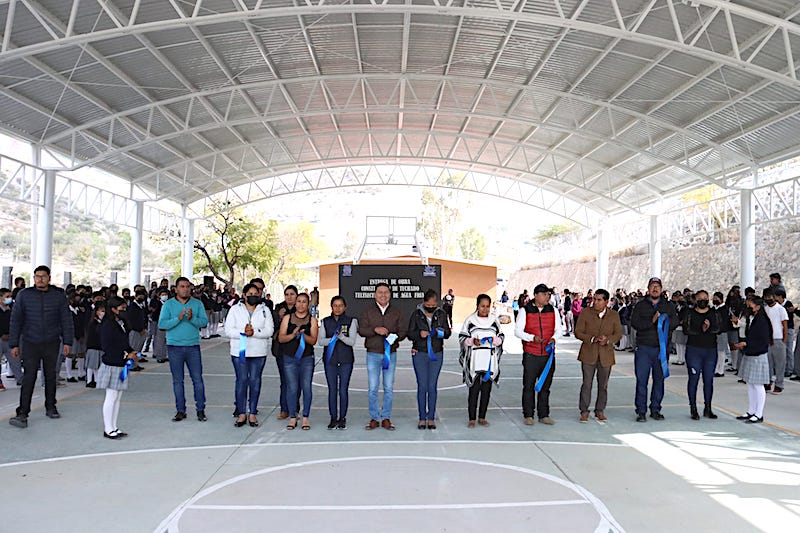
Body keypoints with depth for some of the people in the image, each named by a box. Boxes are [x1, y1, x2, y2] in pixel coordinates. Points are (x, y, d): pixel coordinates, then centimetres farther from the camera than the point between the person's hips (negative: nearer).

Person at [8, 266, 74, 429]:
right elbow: (15, 320, 2)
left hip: (52, 343, 1)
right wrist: (14, 344, -3)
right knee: (29, 378, -7)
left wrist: (67, 341, 0)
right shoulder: (24, 295, -1)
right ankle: (22, 414, -4)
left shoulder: (59, 295, 1)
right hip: (30, 343, -1)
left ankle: (50, 407, 26)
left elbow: (66, 319, 4)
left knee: (51, 376, 11)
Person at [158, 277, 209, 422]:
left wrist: (192, 318, -23)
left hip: (193, 346, 0)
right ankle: (180, 410, 17)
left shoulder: (197, 304, 5)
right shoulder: (168, 304, 2)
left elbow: (204, 322, -5)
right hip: (174, 347, 0)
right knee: (177, 380, 7)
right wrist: (178, 318, -20)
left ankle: (201, 410, 9)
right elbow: (161, 324, -8)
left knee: (198, 379, 0)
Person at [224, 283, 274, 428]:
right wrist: (243, 333, -18)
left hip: (258, 352, 1)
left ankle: (252, 413, 14)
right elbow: (228, 330, -2)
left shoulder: (265, 310, 7)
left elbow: (269, 330, -3)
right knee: (241, 380, 2)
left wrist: (254, 332, -18)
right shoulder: (235, 309, 6)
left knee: (255, 380, 5)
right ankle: (241, 413, 10)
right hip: (239, 351, -1)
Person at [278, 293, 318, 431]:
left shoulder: (312, 320, 6)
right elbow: (281, 338, 2)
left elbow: (313, 340, -3)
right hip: (289, 358, 0)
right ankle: (292, 417, 11)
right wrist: (293, 335, -15)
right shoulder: (287, 318, 9)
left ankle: (305, 418, 8)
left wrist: (303, 334, -20)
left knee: (306, 387, -2)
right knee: (292, 387, 0)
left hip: (307, 358, 0)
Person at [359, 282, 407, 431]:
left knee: (389, 388, 4)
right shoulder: (368, 311, 6)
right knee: (372, 388, -1)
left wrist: (395, 337, -15)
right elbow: (361, 329, -1)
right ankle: (374, 418, 10)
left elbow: (403, 331, 6)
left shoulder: (396, 312, 9)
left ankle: (386, 418, 13)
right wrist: (375, 330, -17)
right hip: (373, 354, -1)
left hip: (391, 353, 1)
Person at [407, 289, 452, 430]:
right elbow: (410, 334, 0)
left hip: (436, 354, 1)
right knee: (422, 386, 0)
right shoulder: (416, 314, -1)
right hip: (420, 354, -1)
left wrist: (442, 332, -16)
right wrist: (419, 334, -22)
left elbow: (448, 333, 8)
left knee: (432, 386, 3)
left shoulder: (441, 314, 4)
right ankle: (422, 418, 9)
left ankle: (431, 418, 12)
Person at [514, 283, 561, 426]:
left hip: (548, 354, 3)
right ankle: (528, 415, 12)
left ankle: (544, 415, 19)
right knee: (529, 386, 2)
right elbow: (517, 331, -4)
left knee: (545, 386, 10)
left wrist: (553, 338, -9)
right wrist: (532, 337, -21)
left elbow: (558, 329, 13)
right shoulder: (525, 311, -3)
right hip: (530, 355, -3)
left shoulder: (553, 311, 7)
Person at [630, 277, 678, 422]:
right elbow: (634, 323, -6)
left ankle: (655, 409, 19)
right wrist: (651, 321, -17)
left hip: (662, 348, 2)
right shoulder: (640, 305, 6)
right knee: (642, 380, -2)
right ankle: (641, 411, 4)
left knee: (659, 380, 7)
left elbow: (675, 322, 0)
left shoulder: (669, 305, 12)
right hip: (643, 348, -2)